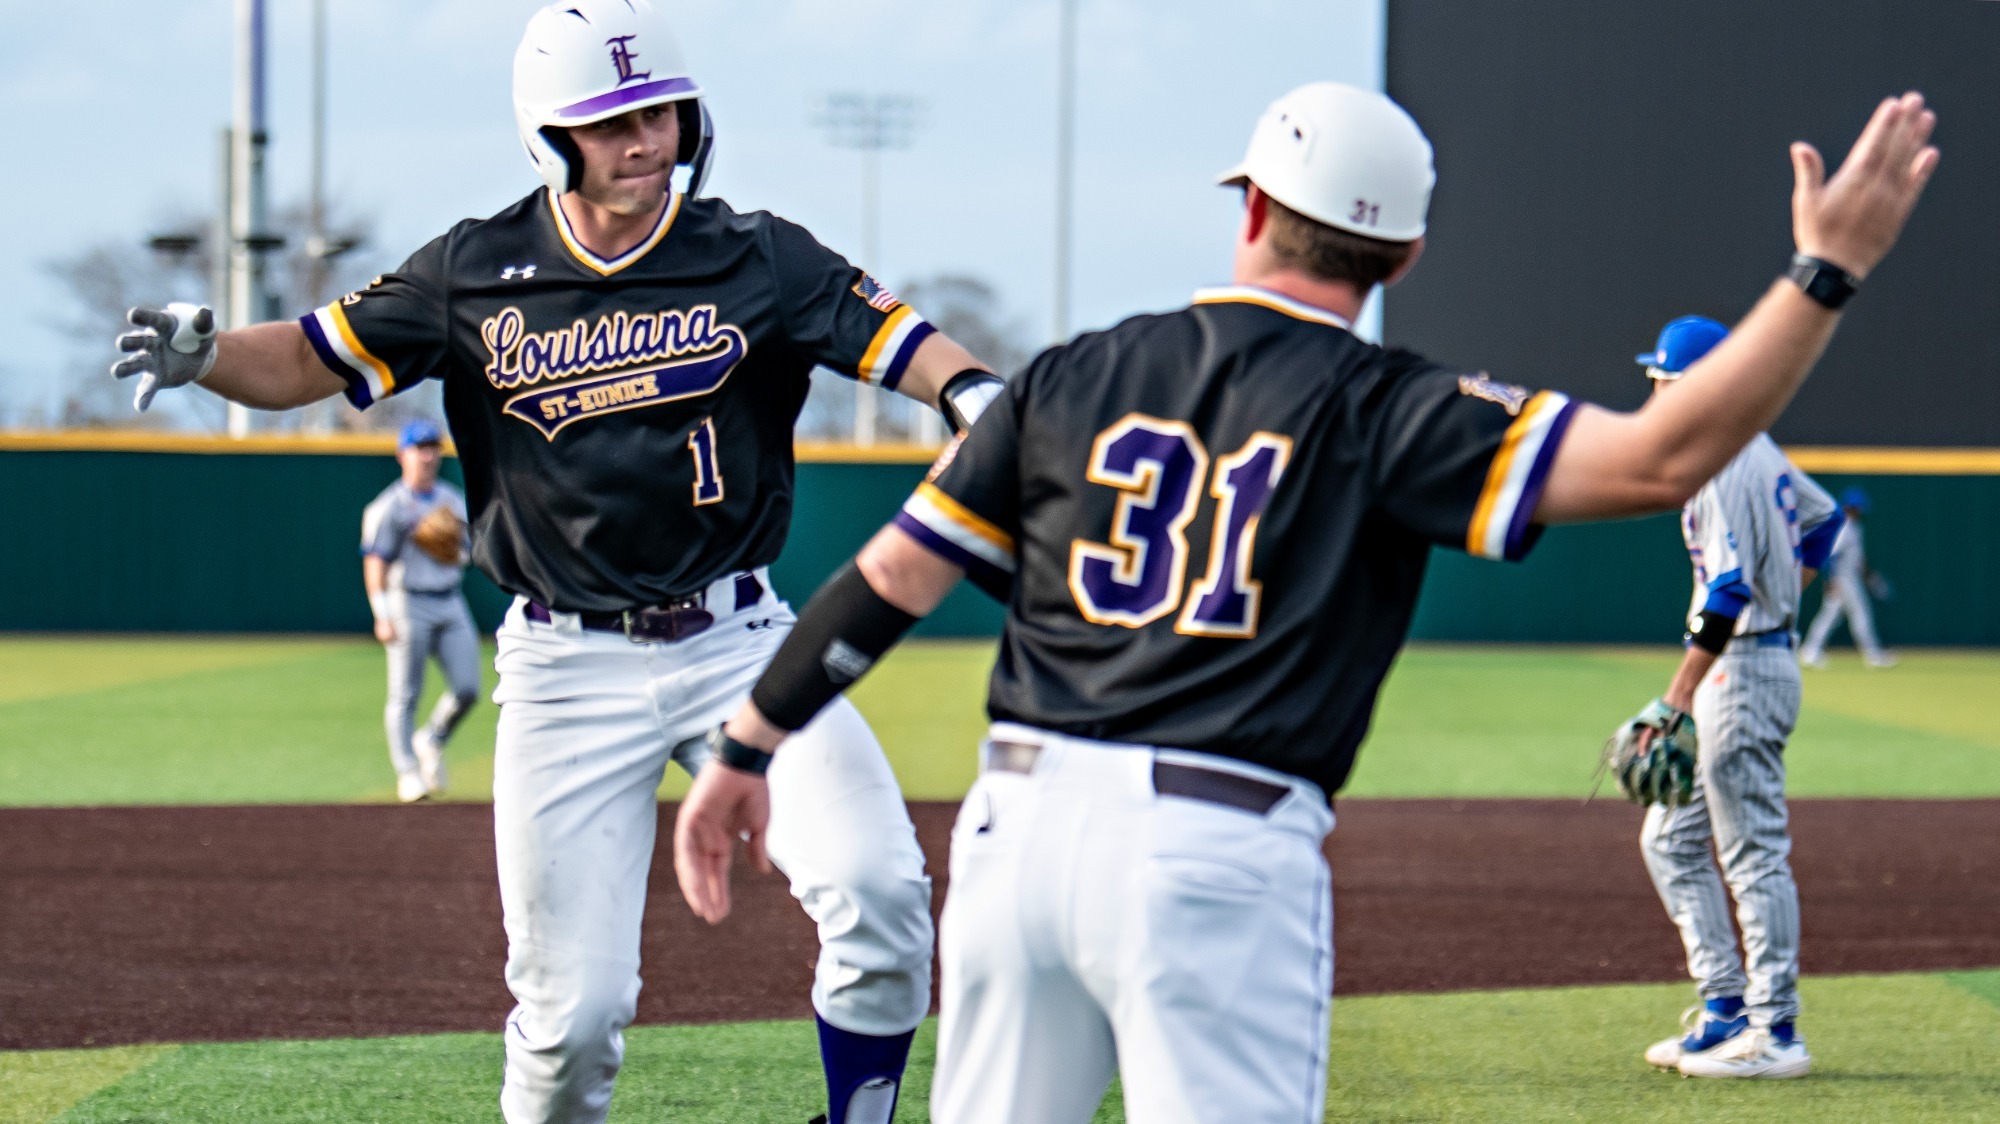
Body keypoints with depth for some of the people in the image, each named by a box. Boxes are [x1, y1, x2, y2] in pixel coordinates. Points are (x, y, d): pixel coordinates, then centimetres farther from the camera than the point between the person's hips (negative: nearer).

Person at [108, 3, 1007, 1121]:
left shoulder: (755, 259, -2)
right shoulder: (478, 274, 1)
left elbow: (898, 339, -13)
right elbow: (306, 360, 6)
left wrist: (977, 393, -35)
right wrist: (200, 353, -15)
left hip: (736, 643, 0)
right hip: (569, 670, 0)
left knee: (879, 890, -20)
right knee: (573, 1009, -2)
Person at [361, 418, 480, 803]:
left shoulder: (453, 501, 15)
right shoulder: (389, 506, -3)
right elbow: (375, 562, -10)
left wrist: (453, 548, -4)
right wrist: (382, 615, -19)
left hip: (451, 603, 5)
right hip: (409, 604, -5)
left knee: (466, 688, -2)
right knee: (405, 694, -5)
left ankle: (431, 742, 22)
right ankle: (408, 772, 0)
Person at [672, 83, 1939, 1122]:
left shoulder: (1076, 377, 10)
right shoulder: (1384, 413, -2)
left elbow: (893, 575, 10)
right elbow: (1659, 459, -12)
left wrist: (745, 750, 19)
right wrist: (1830, 268, -10)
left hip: (1020, 818, 4)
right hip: (1224, 852, -4)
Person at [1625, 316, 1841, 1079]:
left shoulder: (1724, 466, -18)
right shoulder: (1761, 455, 13)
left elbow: (1728, 590, -25)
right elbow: (1822, 517, 29)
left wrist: (1675, 702, -27)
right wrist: (1781, 605, 25)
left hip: (1743, 669, -11)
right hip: (1744, 669, 11)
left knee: (1755, 854, -6)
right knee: (1671, 841, 14)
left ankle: (1774, 1034, -2)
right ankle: (1726, 1009, 16)